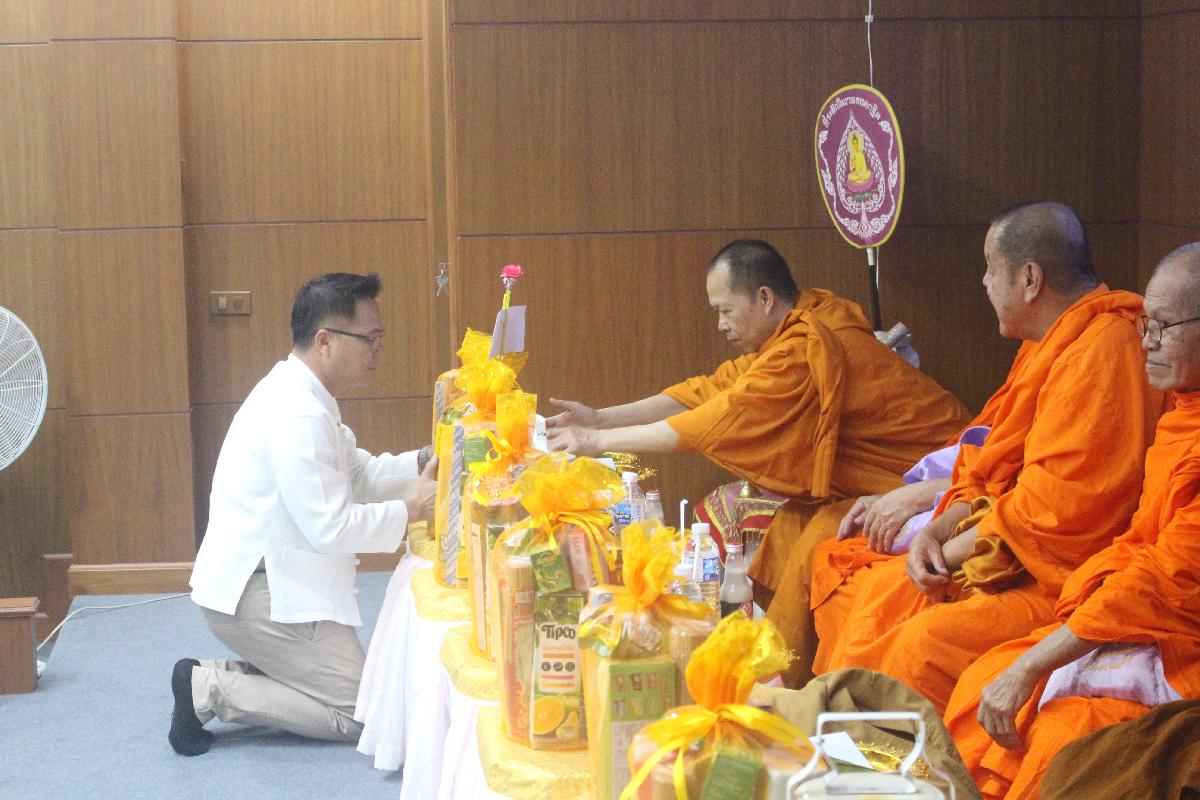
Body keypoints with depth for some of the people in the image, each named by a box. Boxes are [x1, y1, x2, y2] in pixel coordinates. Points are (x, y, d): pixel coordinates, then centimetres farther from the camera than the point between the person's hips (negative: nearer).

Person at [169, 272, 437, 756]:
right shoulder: (297, 416, -23)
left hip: (261, 580, 10)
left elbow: (356, 474, 15)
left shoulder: (301, 395, 10)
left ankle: (226, 676, 10)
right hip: (256, 592, -10)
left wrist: (423, 462, 0)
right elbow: (329, 528, -24)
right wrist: (410, 511, -13)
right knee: (359, 715, -6)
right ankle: (209, 690, -5)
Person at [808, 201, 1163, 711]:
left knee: (927, 643, -31)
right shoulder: (1048, 346, 16)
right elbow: (986, 473, 17)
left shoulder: (1102, 349, -18)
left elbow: (1056, 507, -23)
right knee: (868, 592, 4)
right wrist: (936, 532, -1)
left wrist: (951, 551, -12)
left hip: (1063, 580, -11)